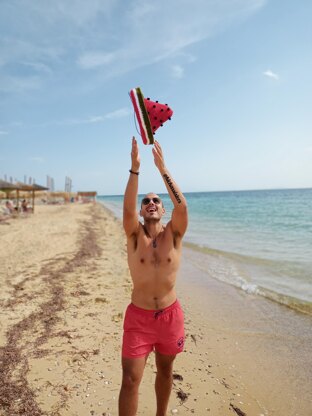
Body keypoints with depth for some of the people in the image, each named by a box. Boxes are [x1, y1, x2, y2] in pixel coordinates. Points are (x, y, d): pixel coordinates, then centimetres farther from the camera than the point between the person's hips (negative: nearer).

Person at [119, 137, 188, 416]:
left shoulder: (173, 234, -6)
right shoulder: (135, 235, -7)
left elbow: (182, 206, -24)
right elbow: (127, 208, -26)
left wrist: (162, 168, -26)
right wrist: (135, 168, -31)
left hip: (170, 315, 2)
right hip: (139, 315, -1)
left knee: (165, 370, 22)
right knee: (130, 380, -2)